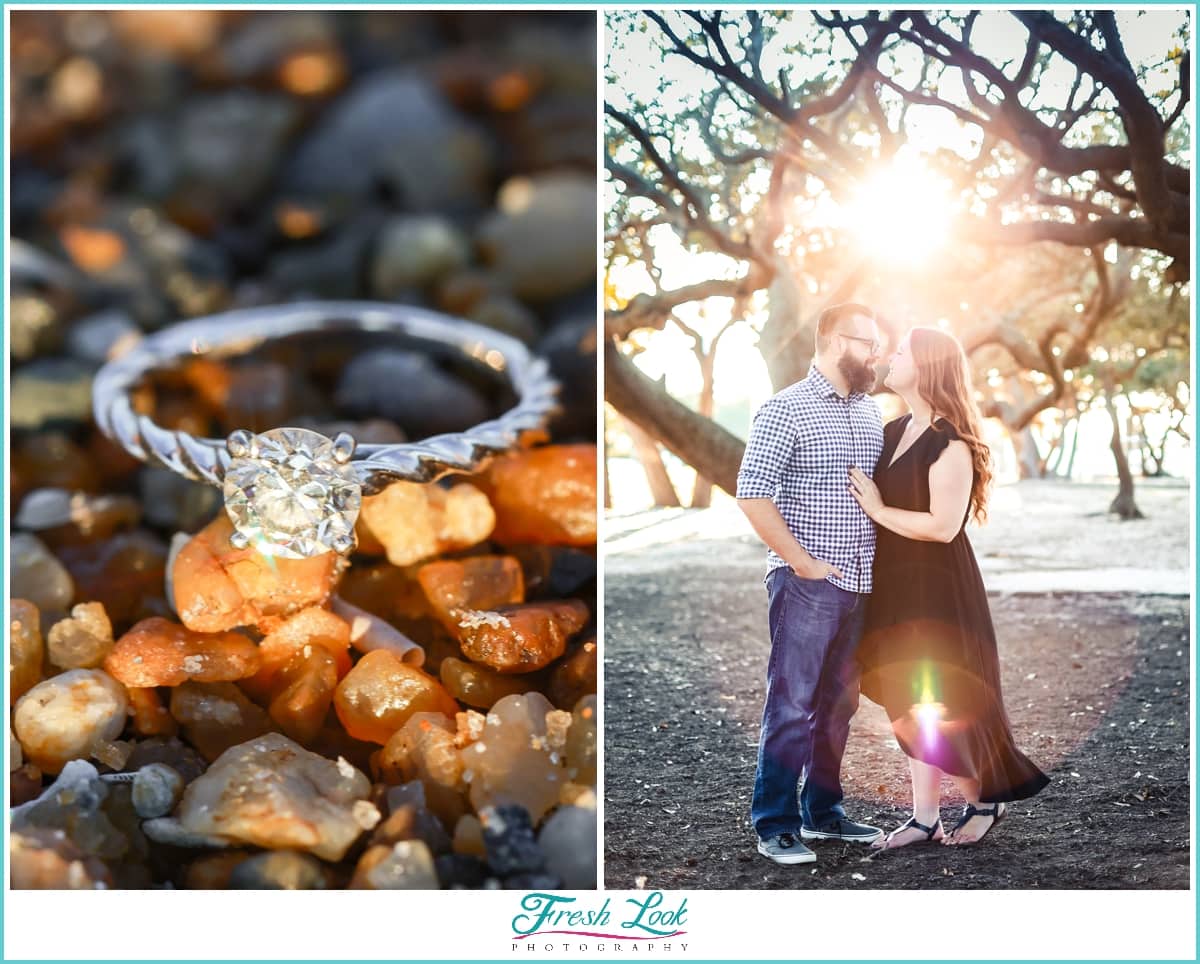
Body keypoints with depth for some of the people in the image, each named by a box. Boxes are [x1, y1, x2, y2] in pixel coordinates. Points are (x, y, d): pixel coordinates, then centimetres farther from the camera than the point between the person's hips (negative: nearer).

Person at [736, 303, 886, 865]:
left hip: (859, 585, 7)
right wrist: (802, 562, -16)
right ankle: (775, 826, 5)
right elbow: (752, 494, -15)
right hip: (807, 585, -7)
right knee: (792, 706, -4)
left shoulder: (870, 412, 12)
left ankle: (823, 813, 26)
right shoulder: (787, 409, -9)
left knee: (839, 704, 14)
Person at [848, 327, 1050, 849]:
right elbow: (871, 497, 18)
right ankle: (924, 817, 19)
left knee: (939, 707, 2)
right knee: (909, 706, 11)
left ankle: (983, 801, 22)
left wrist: (879, 511, -16)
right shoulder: (893, 431, 8)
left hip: (938, 591, -8)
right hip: (896, 588, 8)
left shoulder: (949, 443, -17)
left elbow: (943, 525, -23)